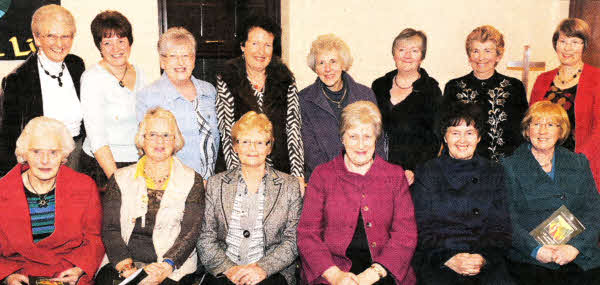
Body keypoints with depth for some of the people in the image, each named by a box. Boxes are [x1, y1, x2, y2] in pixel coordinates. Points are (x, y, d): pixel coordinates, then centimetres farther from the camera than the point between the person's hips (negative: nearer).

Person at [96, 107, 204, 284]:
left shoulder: (192, 180, 6)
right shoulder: (120, 179, 12)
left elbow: (190, 232, -2)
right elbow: (110, 229, 4)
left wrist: (166, 266, -18)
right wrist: (125, 266, -12)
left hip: (172, 268, -2)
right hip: (119, 265, 2)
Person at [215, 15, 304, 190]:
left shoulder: (285, 80, 6)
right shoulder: (226, 80, 1)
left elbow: (293, 129, 2)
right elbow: (226, 132, -4)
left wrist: (298, 175, -6)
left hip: (281, 172, 2)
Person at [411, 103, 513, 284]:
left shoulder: (494, 174, 14)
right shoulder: (426, 173, 8)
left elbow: (501, 228, 9)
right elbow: (421, 228, 3)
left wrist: (483, 258, -9)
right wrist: (448, 258, -12)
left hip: (486, 259, 2)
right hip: (435, 260, -2)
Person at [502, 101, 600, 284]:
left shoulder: (579, 164, 16)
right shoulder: (510, 167, 6)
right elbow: (507, 219, -2)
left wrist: (575, 246, -9)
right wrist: (536, 249, -16)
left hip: (580, 258, 3)